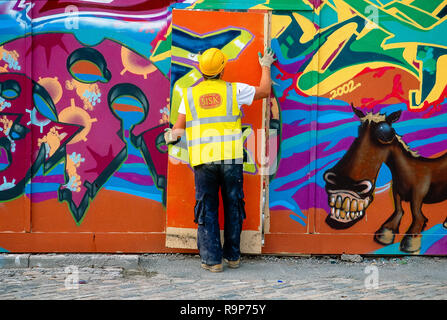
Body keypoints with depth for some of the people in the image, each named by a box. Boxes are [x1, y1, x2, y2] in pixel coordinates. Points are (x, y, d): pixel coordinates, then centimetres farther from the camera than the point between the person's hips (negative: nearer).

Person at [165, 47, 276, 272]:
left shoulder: (190, 94, 8)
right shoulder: (234, 90, 4)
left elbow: (178, 128, 8)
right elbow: (264, 91, 20)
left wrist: (170, 136, 28)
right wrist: (266, 66, 34)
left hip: (203, 160, 1)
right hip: (231, 159, -1)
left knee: (207, 209, 8)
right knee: (232, 207, 13)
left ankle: (212, 260, 7)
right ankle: (232, 256, 21)